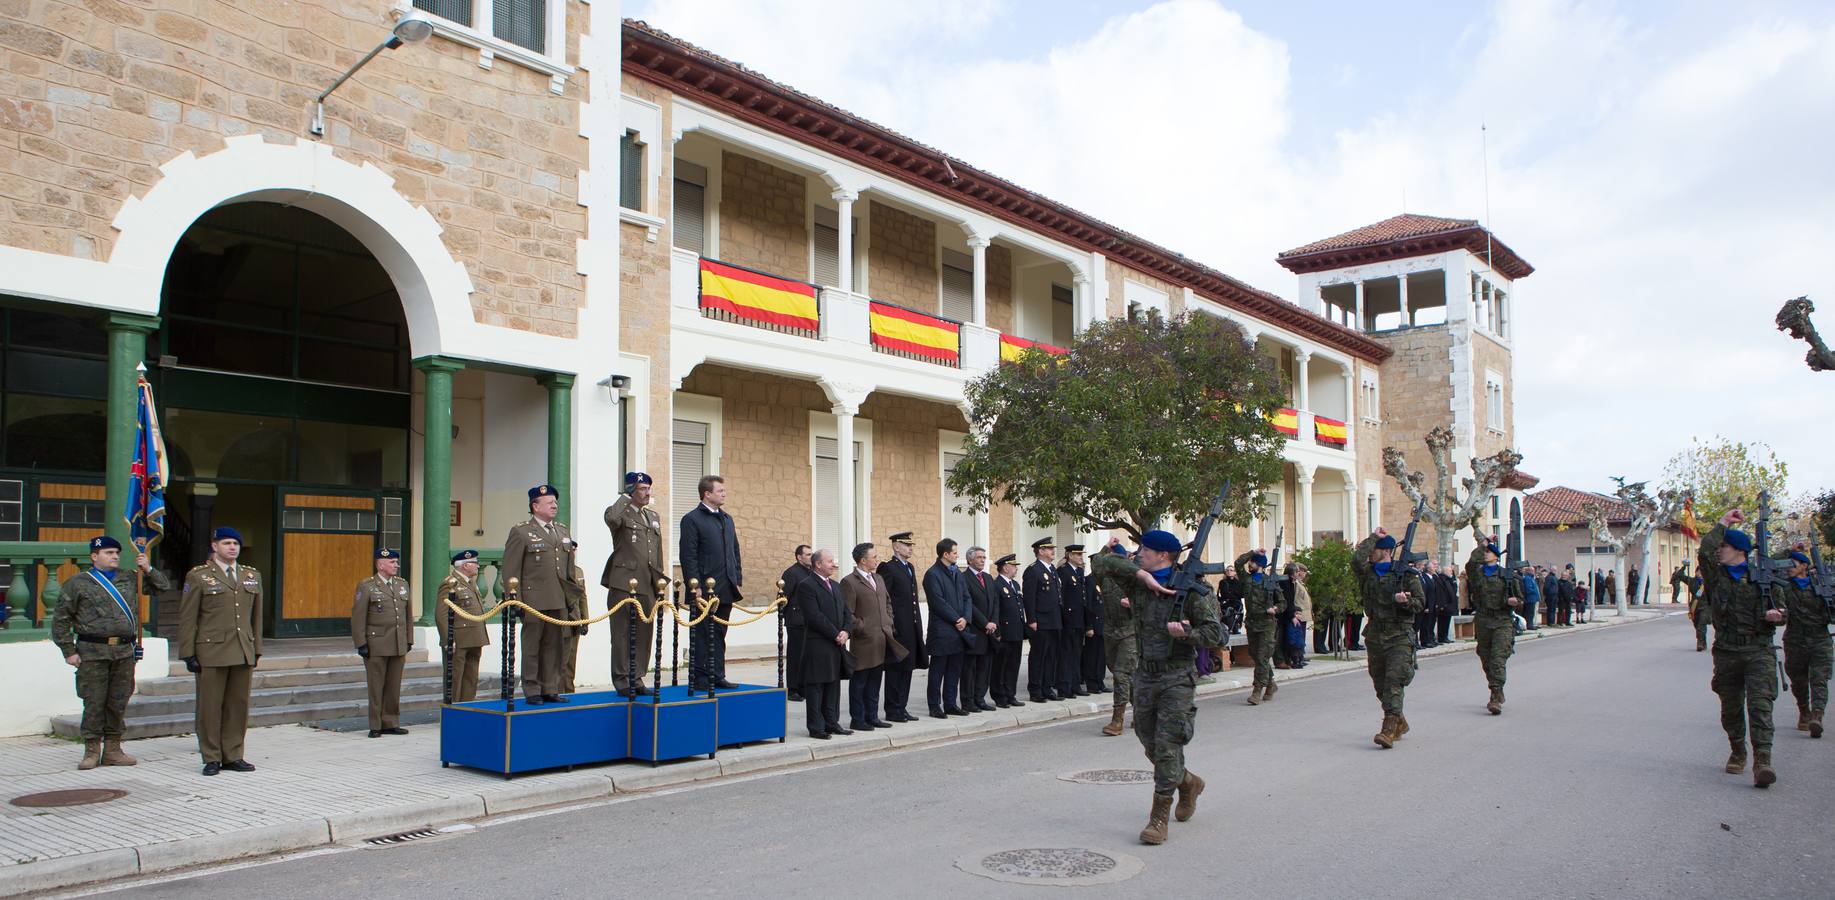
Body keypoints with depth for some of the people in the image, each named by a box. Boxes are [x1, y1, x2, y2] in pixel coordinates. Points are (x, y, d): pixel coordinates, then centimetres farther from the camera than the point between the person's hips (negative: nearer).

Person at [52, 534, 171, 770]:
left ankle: (113, 750, 15)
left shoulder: (130, 580, 14)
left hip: (125, 652, 3)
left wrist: (148, 569, 5)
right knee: (94, 703, 0)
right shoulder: (78, 583, 3)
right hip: (93, 652, -3)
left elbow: (165, 586, 21)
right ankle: (92, 751, 10)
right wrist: (69, 651, -2)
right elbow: (61, 620, 3)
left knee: (118, 702, 7)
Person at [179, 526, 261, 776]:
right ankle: (212, 758, 11)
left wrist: (256, 649, 14)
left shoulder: (252, 576, 14)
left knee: (238, 705, 6)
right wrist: (188, 654, -6)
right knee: (210, 706, 2)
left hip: (243, 653, 4)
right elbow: (187, 619, -1)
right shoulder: (198, 576, 0)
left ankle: (233, 756, 15)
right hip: (212, 653, -4)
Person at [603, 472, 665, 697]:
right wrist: (625, 497, -16)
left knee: (644, 634, 9)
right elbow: (611, 518, -31)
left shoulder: (654, 516, 18)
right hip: (623, 584, -7)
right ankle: (622, 681, 7)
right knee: (622, 634, 0)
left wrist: (661, 579, 17)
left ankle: (636, 679, 18)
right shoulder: (621, 513, -3)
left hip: (647, 586, 7)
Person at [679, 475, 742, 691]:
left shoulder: (727, 519, 17)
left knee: (719, 635, 11)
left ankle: (717, 676, 17)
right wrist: (695, 585, -16)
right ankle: (699, 679, 5)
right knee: (701, 635, 0)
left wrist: (738, 580, 12)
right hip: (704, 590, -7)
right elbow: (688, 556, -11)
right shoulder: (692, 519, -7)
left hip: (725, 590, 7)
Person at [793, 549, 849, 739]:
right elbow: (815, 616, -17)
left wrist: (845, 632, -4)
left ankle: (831, 723, 22)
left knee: (833, 685, 13)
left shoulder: (835, 586, 17)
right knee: (815, 687, -1)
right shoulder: (806, 586, -10)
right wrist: (836, 635, -15)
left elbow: (846, 612, 15)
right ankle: (816, 727, 4)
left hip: (837, 645, 8)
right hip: (817, 645, -8)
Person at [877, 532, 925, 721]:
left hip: (911, 628, 8)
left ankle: (902, 708, 19)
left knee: (907, 668, 12)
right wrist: (889, 626, -18)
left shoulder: (910, 568, 16)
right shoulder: (888, 568, -10)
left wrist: (918, 625, 16)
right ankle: (892, 710, 6)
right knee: (895, 669, -1)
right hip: (897, 628, -8)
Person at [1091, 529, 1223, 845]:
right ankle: (1189, 783, 40)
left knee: (1167, 746, -9)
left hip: (1177, 677, -6)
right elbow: (1102, 561, -5)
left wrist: (1186, 633, -27)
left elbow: (1216, 636, -9)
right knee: (1150, 744, 14)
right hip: (1146, 675, 6)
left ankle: (1159, 817, -1)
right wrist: (1141, 575, -15)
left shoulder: (1193, 592, -8)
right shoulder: (1137, 582, 5)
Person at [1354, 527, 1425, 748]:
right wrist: (1373, 537, -7)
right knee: (1380, 684, 12)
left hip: (1399, 637, -5)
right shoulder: (1367, 573, 7)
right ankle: (1400, 723, 31)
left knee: (1394, 681, -16)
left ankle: (1389, 730, -21)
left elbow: (1421, 603, 1)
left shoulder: (1407, 574, -1)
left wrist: (1405, 601, -20)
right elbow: (1356, 559, -15)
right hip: (1375, 636, 5)